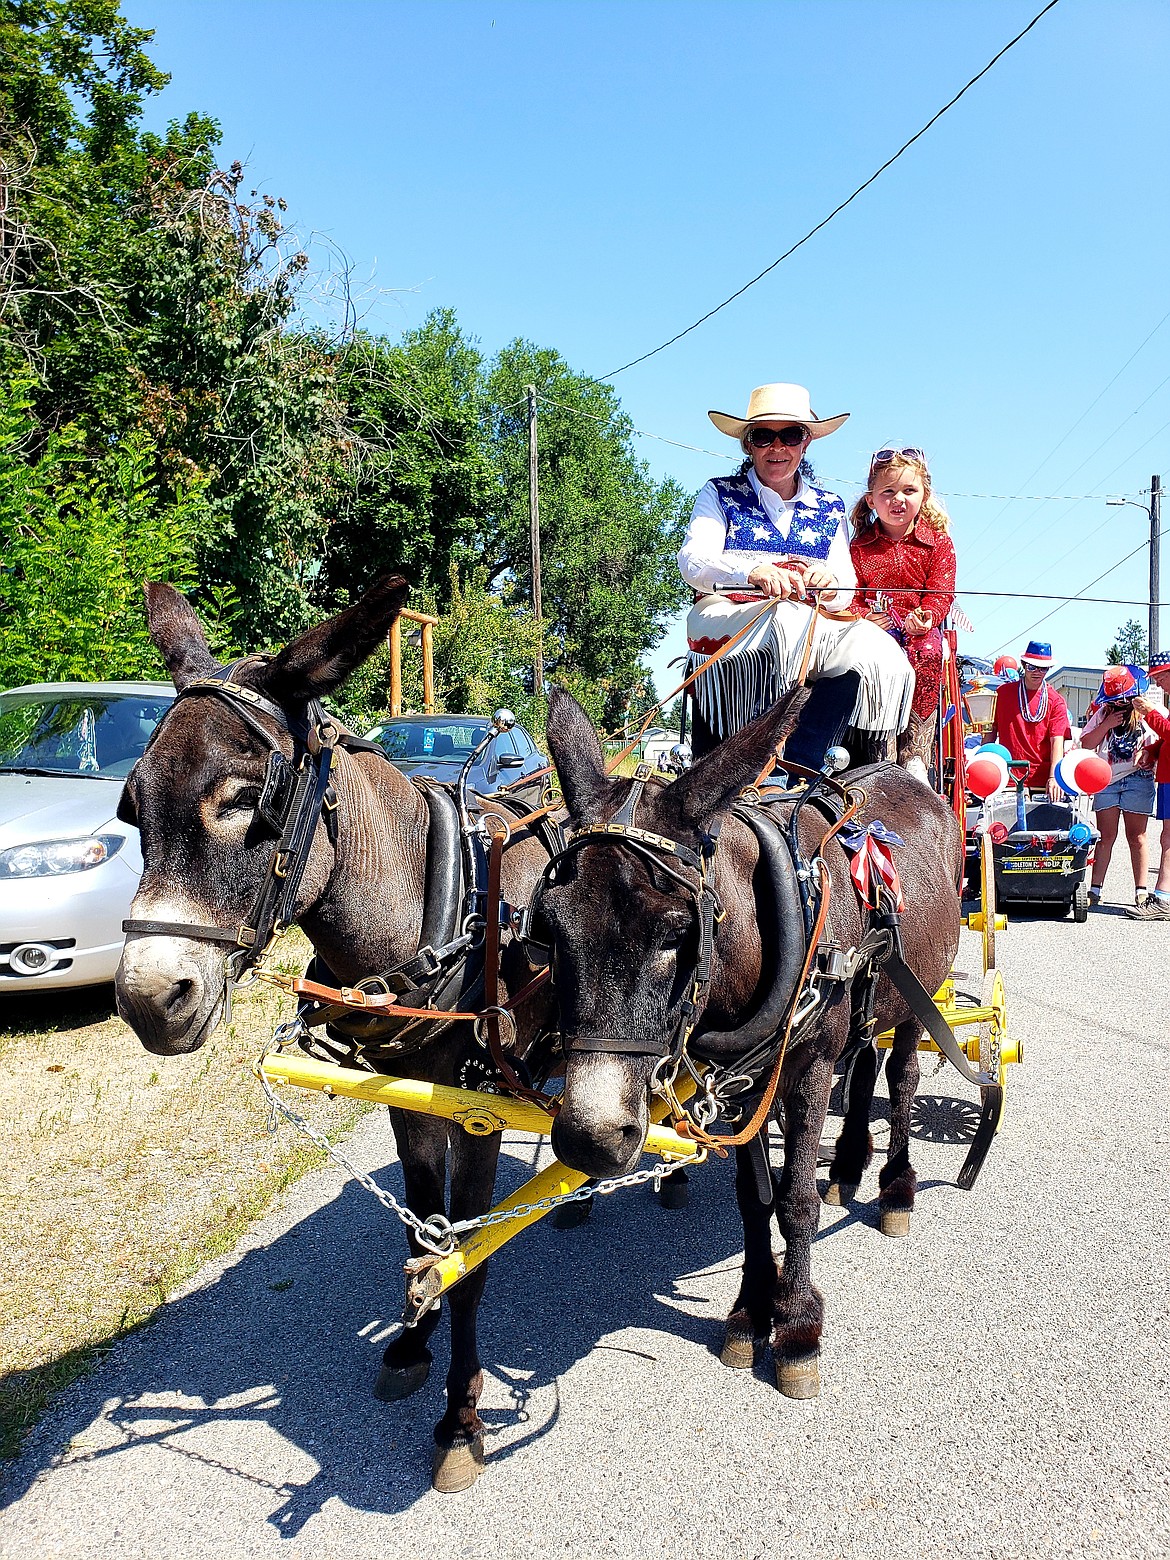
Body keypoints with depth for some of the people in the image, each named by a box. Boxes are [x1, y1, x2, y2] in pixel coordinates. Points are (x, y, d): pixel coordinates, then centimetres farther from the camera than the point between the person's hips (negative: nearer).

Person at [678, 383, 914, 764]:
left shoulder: (830, 508, 22)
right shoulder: (720, 494, 14)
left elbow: (846, 594, 13)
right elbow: (692, 560, -6)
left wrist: (830, 587, -15)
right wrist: (754, 572, -27)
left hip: (810, 628, 3)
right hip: (726, 618, -3)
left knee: (881, 655, -27)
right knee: (789, 619, -38)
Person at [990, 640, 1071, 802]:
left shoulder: (1055, 701, 5)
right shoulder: (1003, 692, 8)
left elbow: (1057, 741, -5)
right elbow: (991, 730, 13)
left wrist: (1054, 777, -20)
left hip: (1043, 781, 0)